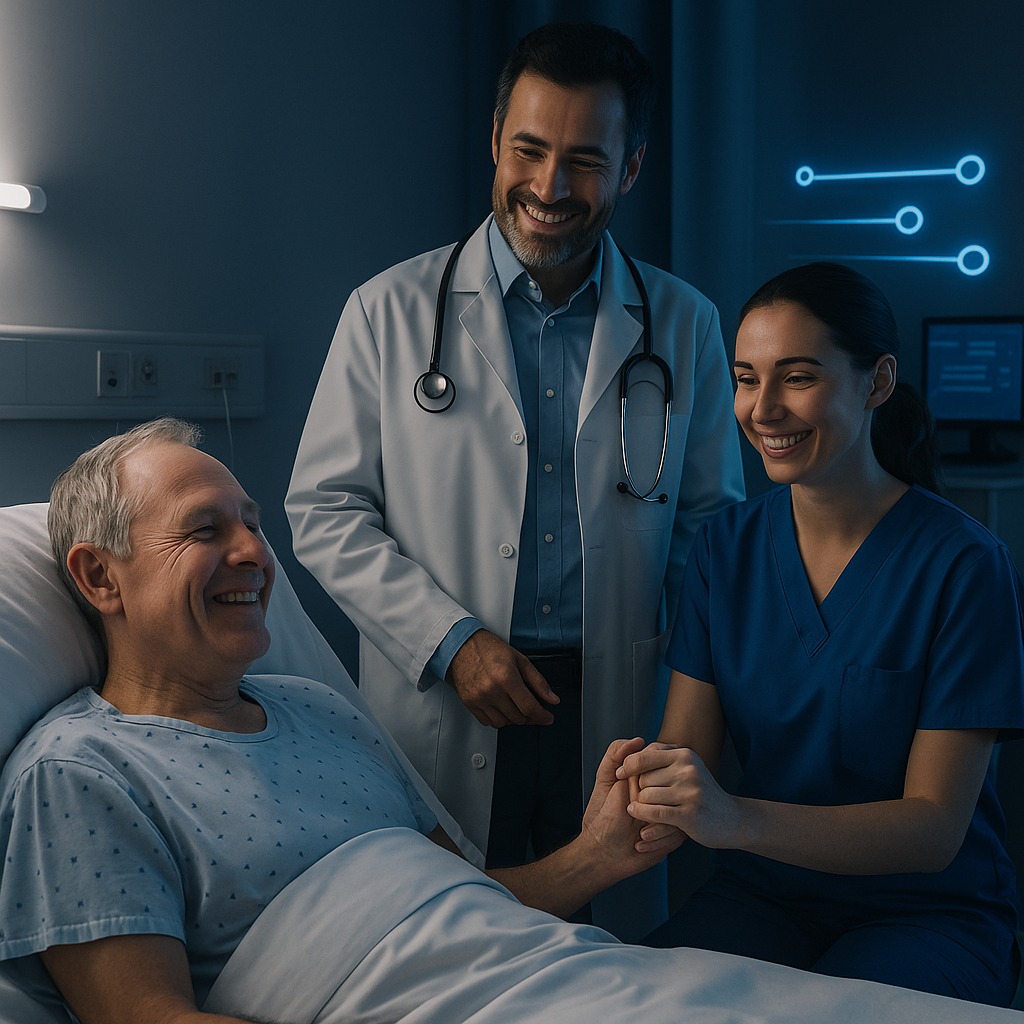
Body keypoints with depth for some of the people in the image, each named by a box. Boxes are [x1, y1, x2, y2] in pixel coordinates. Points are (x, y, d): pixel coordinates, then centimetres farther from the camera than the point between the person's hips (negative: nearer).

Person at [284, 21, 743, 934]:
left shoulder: (685, 327, 5)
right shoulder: (390, 310, 0)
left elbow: (709, 524, 11)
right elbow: (324, 508, 1)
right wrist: (452, 641, -10)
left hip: (621, 712, 2)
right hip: (441, 713, -1)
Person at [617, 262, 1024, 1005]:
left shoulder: (964, 567, -15)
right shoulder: (727, 546, 1)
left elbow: (935, 828, -17)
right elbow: (687, 742, -3)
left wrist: (738, 819, -33)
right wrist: (647, 787, -28)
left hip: (929, 915, -2)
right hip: (763, 897, 3)